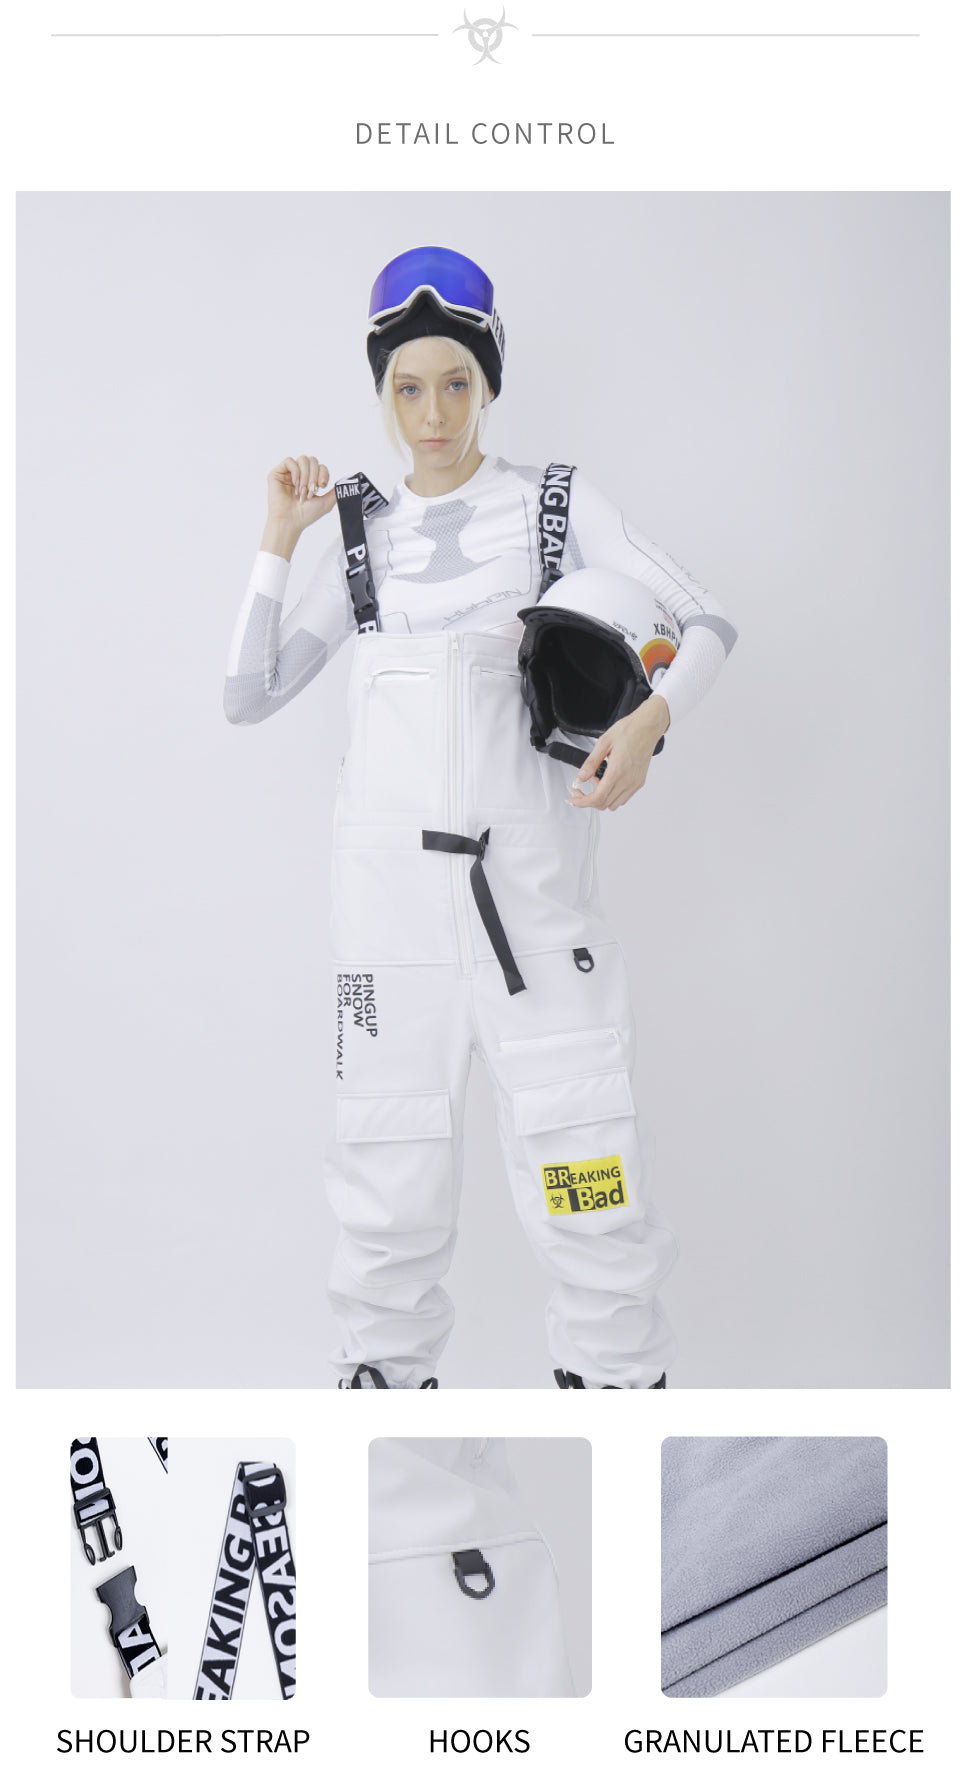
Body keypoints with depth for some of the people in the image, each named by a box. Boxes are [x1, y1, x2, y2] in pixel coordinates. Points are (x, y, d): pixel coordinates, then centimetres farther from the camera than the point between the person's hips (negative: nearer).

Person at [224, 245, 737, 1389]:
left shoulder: (558, 508, 7)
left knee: (588, 1186, -5)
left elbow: (705, 625, 6)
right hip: (387, 881, 2)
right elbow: (249, 696, 9)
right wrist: (278, 541, 3)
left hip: (530, 877, -2)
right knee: (389, 1184, 4)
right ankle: (385, 1368, 22)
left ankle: (617, 1373, 14)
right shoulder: (362, 538, 13)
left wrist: (651, 716, -13)